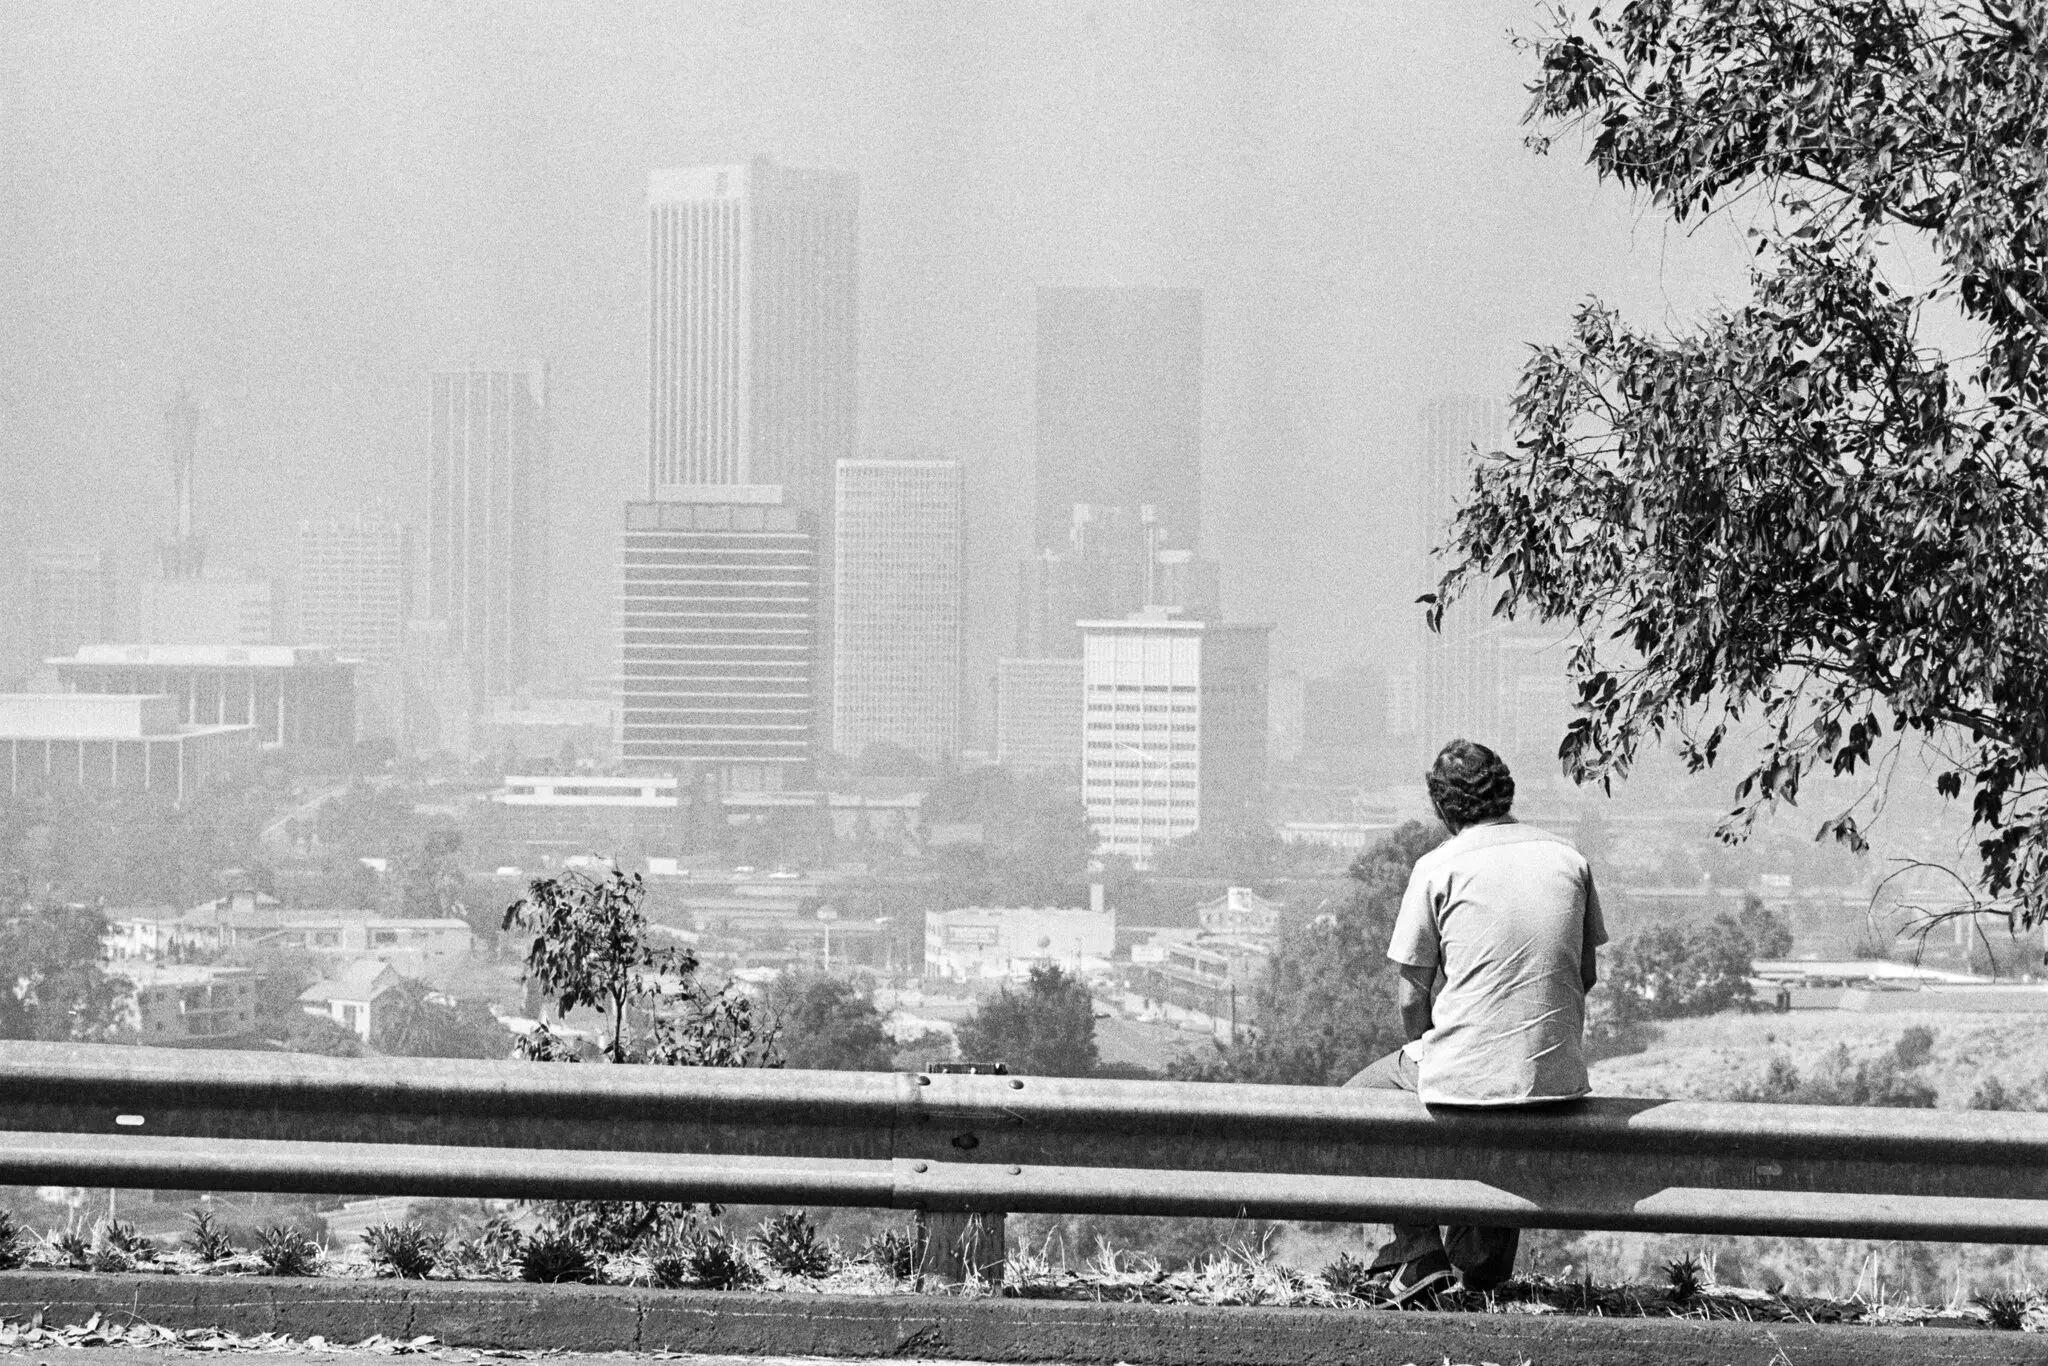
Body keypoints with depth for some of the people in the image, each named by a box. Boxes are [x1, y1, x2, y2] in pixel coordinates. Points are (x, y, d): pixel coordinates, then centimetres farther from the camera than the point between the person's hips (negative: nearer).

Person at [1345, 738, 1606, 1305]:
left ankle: (1419, 1256, 15)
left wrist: (1423, 1052, 16)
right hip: (1557, 1077, 4)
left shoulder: (1438, 867, -5)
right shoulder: (1568, 859, 6)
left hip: (1464, 1076, -4)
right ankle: (1483, 1268, 35)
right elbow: (1586, 976, 13)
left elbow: (1412, 999, -2)